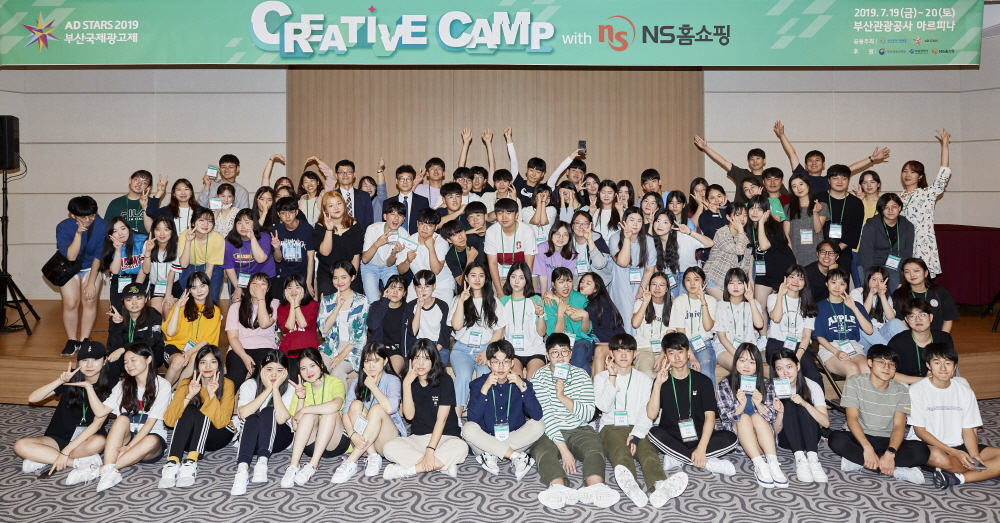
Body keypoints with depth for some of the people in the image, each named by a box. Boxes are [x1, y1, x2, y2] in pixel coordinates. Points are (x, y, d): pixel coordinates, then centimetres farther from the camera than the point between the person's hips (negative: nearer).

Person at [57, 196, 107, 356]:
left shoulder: (101, 226, -22)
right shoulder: (63, 227, -21)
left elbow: (98, 256, -14)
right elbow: (70, 256, -30)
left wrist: (91, 283, -13)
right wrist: (78, 233, -39)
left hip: (91, 267, 0)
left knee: (90, 301, -12)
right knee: (70, 303, -12)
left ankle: (84, 341, 0)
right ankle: (72, 341, 4)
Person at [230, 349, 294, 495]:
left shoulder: (290, 389, -6)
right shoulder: (249, 385, -3)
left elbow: (281, 418, -25)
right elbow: (243, 414, -22)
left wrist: (276, 388, -21)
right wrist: (267, 389, -21)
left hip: (278, 438, 0)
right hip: (250, 438, 0)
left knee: (268, 412, -29)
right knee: (252, 419, -33)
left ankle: (262, 462, -42)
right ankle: (242, 469, -49)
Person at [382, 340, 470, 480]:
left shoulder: (445, 381, -8)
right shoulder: (410, 382, 3)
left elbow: (442, 418, -14)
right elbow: (409, 415, -8)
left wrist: (430, 449, -24)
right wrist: (406, 384, -16)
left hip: (445, 437, -3)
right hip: (417, 438, 3)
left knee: (461, 448, -35)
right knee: (389, 447, -25)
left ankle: (407, 470, -25)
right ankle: (443, 465, -23)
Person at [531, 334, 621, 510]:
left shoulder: (582, 375, 5)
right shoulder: (539, 377, -2)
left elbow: (588, 414, -4)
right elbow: (545, 416, -13)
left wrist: (563, 397, -18)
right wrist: (564, 449, -23)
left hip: (579, 430, 2)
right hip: (549, 432, -2)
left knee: (595, 449, -29)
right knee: (543, 451, -33)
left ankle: (595, 487, -55)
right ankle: (559, 488, -58)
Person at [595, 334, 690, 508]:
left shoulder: (645, 380, 16)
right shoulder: (601, 377, 14)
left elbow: (647, 414, 3)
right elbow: (604, 407, -4)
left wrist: (636, 435, -16)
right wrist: (612, 376, -8)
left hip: (637, 428, 2)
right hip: (611, 428, -1)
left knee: (649, 452, -33)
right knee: (621, 453, -36)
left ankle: (659, 487, -64)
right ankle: (630, 486, -68)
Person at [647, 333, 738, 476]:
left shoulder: (703, 381, 3)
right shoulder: (662, 381, 4)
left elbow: (710, 416, -9)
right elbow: (651, 415, -9)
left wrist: (701, 448, -23)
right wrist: (657, 384, -17)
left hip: (698, 437, 1)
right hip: (671, 439, -1)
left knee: (730, 438, -25)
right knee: (654, 433, -32)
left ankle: (677, 459, -23)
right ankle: (709, 464, -27)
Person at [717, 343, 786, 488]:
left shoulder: (766, 385, 6)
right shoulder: (725, 385, 2)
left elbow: (773, 417, -2)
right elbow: (725, 417, -7)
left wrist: (759, 405, -22)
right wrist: (741, 405, -26)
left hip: (763, 436, 1)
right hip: (735, 436, -1)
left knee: (757, 416, -28)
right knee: (744, 418, -29)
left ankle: (773, 464, -41)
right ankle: (759, 466, -43)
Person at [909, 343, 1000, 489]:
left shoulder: (965, 391, 4)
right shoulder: (917, 390, -9)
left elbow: (968, 430, 4)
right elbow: (920, 431, -10)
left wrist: (975, 457, -15)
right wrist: (954, 453, -18)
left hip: (959, 446, 5)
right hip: (927, 445, -5)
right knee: (937, 457, -38)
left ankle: (956, 478, -24)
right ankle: (981, 472, -10)